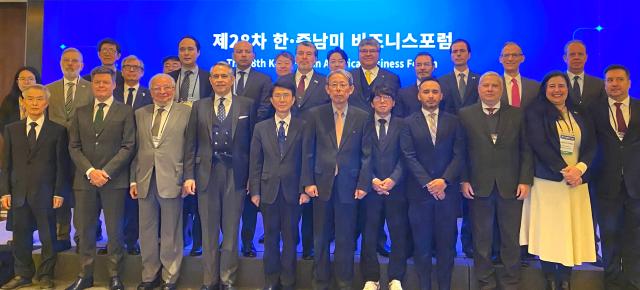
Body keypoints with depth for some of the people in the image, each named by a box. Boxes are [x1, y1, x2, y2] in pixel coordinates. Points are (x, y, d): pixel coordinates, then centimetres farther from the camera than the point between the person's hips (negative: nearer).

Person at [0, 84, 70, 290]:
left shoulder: (58, 131, 1)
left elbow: (62, 164, -2)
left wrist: (59, 193, -7)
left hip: (45, 193, -3)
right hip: (19, 193, 3)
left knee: (48, 237, 5)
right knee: (21, 236, 11)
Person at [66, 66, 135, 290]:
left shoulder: (125, 111, 3)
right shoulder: (80, 112, 14)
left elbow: (128, 146, -4)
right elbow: (73, 147, 8)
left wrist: (106, 172, -12)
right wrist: (90, 171, -8)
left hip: (114, 180, -3)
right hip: (85, 179, 3)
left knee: (115, 231, 3)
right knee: (85, 230, 9)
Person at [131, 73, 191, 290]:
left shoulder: (186, 112, 1)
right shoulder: (140, 114, 13)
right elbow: (135, 149, 11)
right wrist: (133, 179, 6)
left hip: (171, 180, -4)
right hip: (145, 180, 4)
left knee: (170, 233, 5)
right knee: (147, 231, 12)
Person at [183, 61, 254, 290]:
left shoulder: (247, 105, 3)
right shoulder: (199, 107, 9)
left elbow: (253, 141, 1)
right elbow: (191, 145, 5)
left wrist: (252, 177, -3)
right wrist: (189, 176, -2)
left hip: (235, 174, -1)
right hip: (206, 174, 2)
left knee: (231, 230, 8)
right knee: (209, 231, 10)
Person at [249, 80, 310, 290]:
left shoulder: (303, 127, 0)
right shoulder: (261, 128, 6)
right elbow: (255, 162, 5)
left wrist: (305, 189, -7)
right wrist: (254, 191, 0)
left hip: (292, 191, -1)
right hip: (268, 191, 2)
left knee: (290, 237, 9)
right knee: (270, 238, 11)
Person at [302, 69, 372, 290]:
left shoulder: (362, 117, 4)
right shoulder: (315, 114, 4)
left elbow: (367, 154, 2)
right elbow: (309, 151, 3)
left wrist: (363, 184, -4)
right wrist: (308, 182, -3)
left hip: (349, 186, 0)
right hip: (322, 185, 1)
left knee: (346, 239, 8)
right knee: (321, 238, 10)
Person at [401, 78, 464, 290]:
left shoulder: (453, 122, 8)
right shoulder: (409, 123, 4)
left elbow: (459, 155, 1)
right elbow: (409, 157, -5)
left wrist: (444, 181, -13)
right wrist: (428, 183, -13)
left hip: (447, 191, 1)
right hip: (420, 192, -1)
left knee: (446, 243, 7)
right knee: (422, 244, 6)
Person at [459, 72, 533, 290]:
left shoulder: (517, 114, 6)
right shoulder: (466, 115, 3)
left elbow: (526, 150, 4)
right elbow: (461, 151, 1)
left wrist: (525, 180, -4)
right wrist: (464, 180, -6)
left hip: (511, 186, 1)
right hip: (479, 186, -1)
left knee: (511, 238, 10)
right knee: (481, 238, 9)